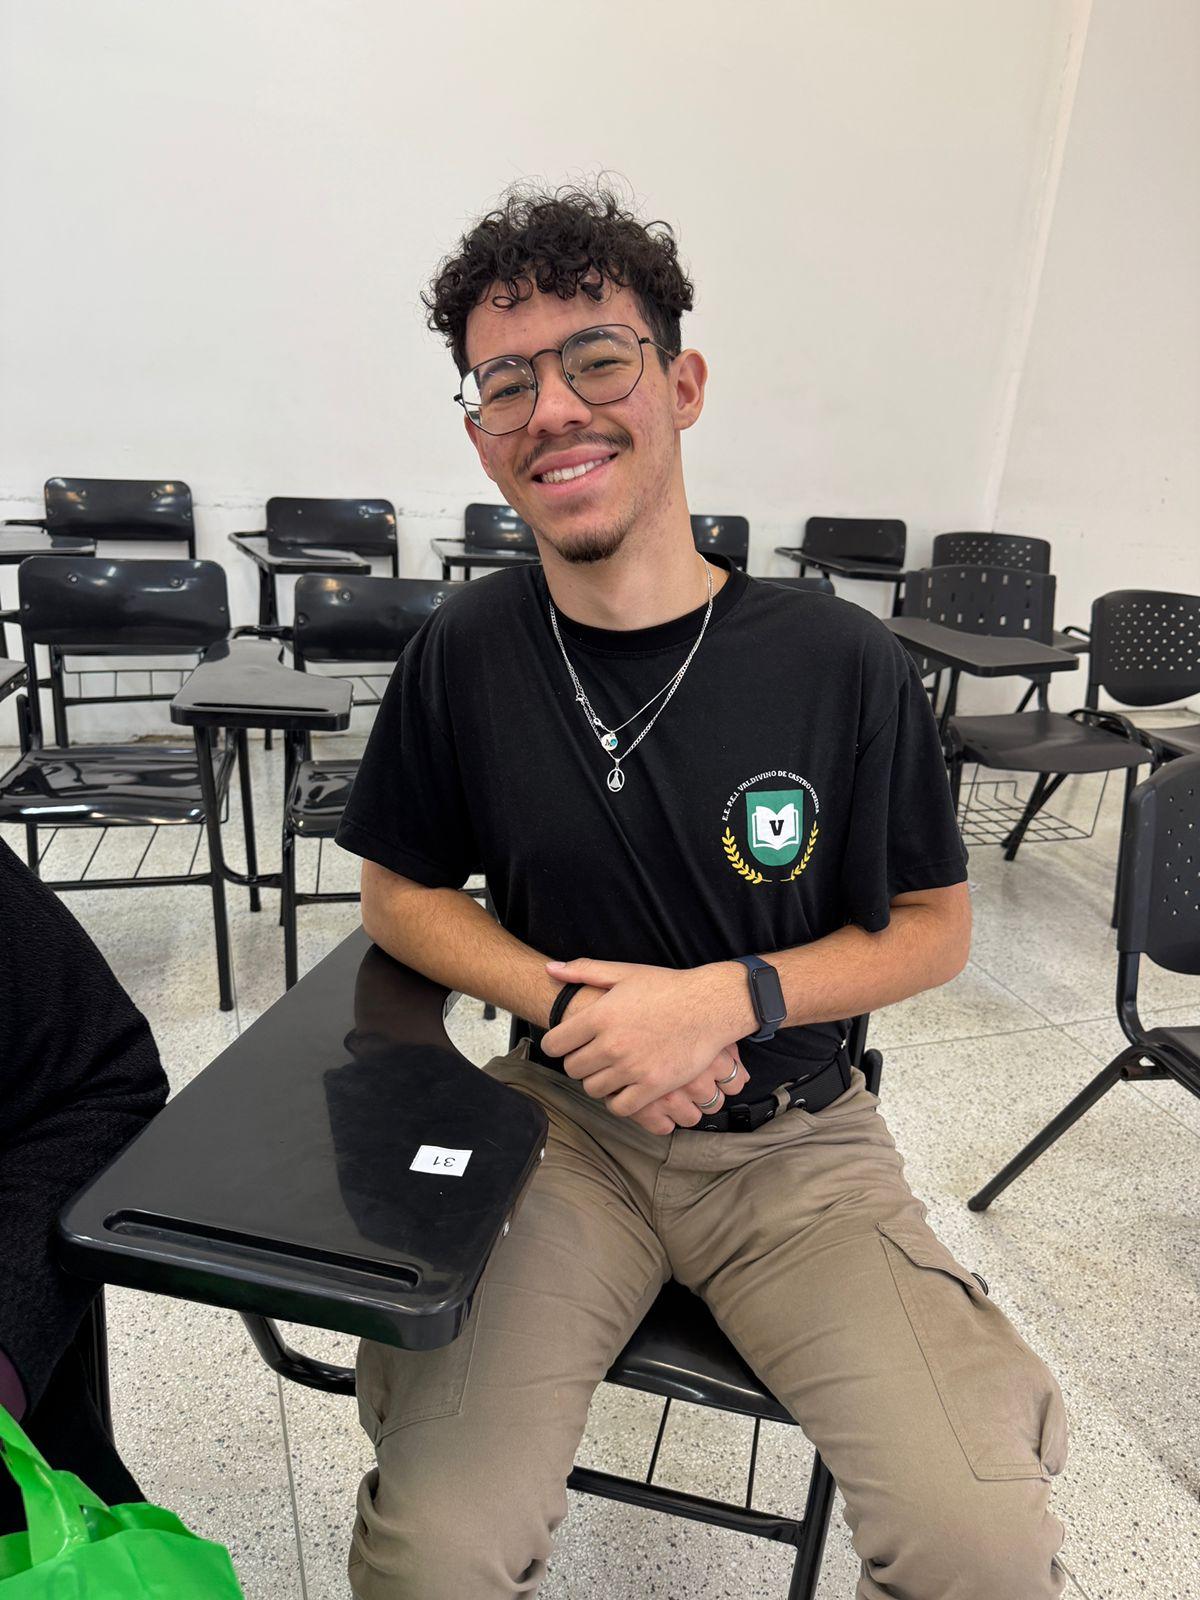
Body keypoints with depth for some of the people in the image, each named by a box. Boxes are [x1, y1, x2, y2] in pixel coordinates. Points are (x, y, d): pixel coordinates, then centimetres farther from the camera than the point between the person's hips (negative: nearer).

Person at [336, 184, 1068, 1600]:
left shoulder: (843, 663, -10)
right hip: (562, 1116, 1)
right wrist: (569, 1002, -13)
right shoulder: (463, 655, -5)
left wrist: (733, 997, -17)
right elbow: (399, 895, 5)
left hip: (797, 1138, 1)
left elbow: (933, 929, 0)